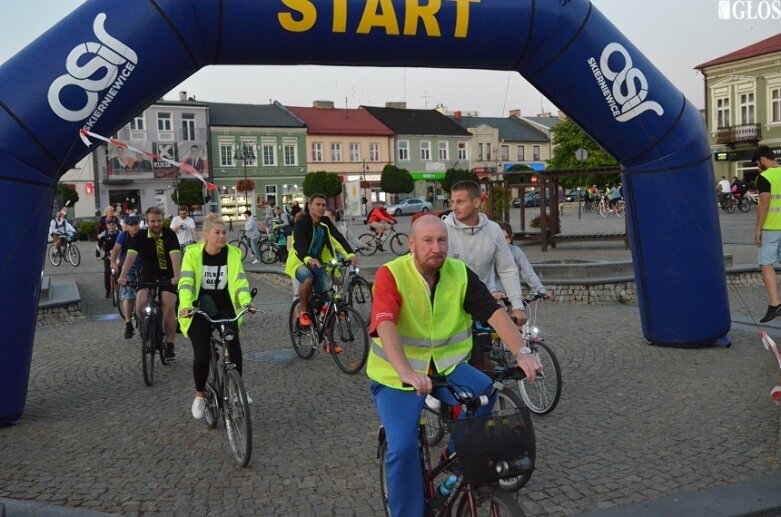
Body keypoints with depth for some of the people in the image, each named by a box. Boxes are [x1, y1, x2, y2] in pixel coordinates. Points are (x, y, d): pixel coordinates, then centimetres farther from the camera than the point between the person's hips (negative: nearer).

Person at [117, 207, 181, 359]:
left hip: (167, 276, -1)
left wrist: (176, 276, -43)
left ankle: (170, 345, 5)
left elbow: (175, 255, -28)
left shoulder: (169, 234, -14)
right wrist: (123, 276, -37)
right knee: (140, 304, -21)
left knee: (169, 309, -11)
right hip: (148, 274, 1)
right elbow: (131, 255, -23)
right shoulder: (140, 236, -10)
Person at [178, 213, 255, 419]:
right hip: (199, 309, -1)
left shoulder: (233, 253, -6)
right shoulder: (193, 253, -11)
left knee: (235, 348, -16)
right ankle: (199, 396, 15)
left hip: (224, 306, 2)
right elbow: (186, 282, -19)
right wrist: (185, 305, -36)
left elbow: (240, 281, -11)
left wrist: (246, 302, -29)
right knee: (202, 354, -10)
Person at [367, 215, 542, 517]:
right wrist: (407, 373, -49)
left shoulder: (460, 274, -7)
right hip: (396, 376, -3)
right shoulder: (391, 275, -18)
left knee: (484, 392, -25)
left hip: (445, 366, 3)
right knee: (403, 448, -18)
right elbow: (385, 326, -33)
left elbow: (494, 312, -16)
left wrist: (521, 352, -32)